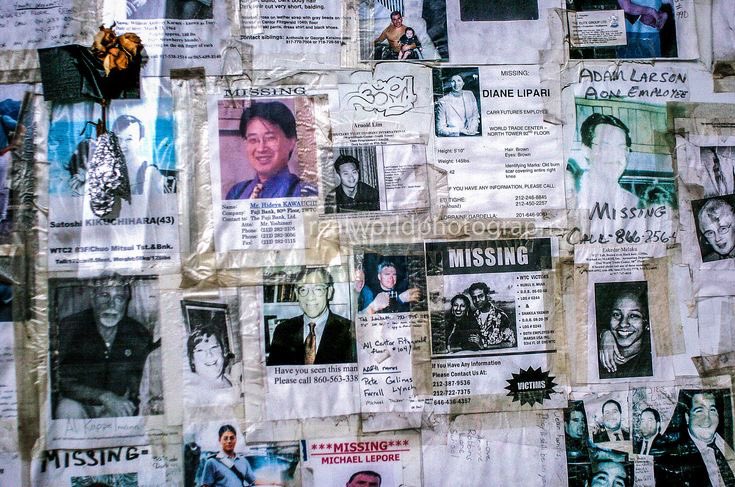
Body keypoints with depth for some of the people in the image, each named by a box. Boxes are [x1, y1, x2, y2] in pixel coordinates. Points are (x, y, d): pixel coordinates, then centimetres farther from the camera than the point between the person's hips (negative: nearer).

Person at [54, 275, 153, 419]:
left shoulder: (139, 335, -6)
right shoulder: (69, 327, -11)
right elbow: (64, 383, -17)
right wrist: (104, 396, -30)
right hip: (80, 405, -1)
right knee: (68, 408, -31)